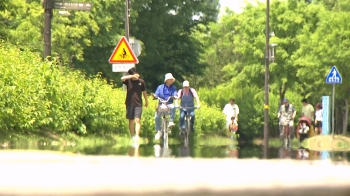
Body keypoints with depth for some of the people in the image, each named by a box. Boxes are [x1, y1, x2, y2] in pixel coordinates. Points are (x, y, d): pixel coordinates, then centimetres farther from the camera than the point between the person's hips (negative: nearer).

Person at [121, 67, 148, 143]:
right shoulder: (128, 81, 1)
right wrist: (132, 76, -23)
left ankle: (137, 136, -18)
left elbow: (144, 92, 13)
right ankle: (132, 136, 15)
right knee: (131, 121, 7)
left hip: (138, 104, -1)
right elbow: (122, 78, -21)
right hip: (129, 103, 1)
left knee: (137, 120, -12)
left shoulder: (141, 81, 3)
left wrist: (146, 101, 21)